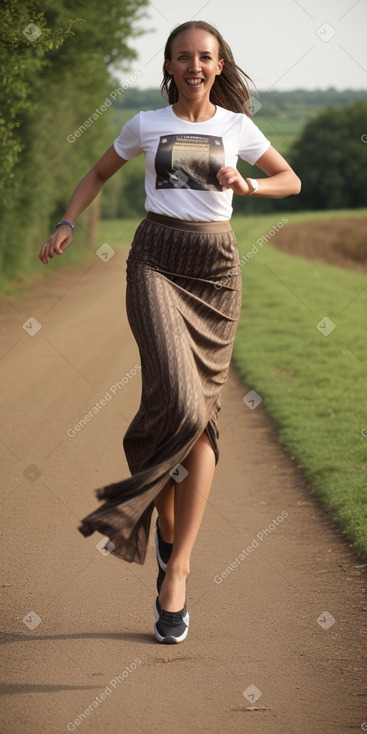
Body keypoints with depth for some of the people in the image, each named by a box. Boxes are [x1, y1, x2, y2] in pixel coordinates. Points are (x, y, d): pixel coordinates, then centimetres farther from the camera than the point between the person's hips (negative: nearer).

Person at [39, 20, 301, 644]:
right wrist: (66, 225, 8)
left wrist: (247, 185, -4)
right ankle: (165, 528, 2)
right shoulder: (147, 125, 7)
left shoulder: (237, 126, 8)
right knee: (176, 399, -23)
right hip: (155, 263, -1)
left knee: (202, 415, -4)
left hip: (216, 270, 1)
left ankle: (175, 569, 0)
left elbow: (291, 180, 16)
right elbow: (99, 174, 22)